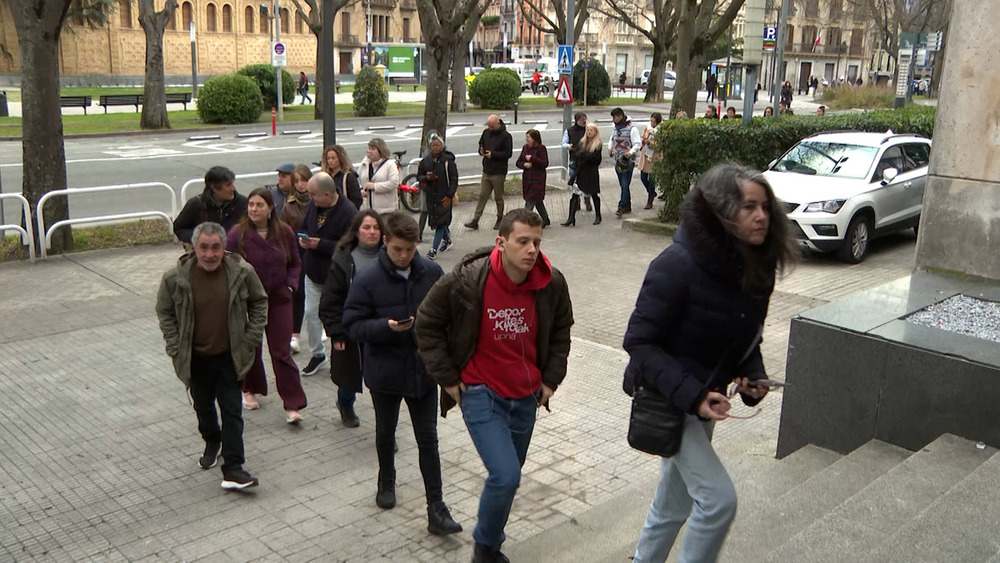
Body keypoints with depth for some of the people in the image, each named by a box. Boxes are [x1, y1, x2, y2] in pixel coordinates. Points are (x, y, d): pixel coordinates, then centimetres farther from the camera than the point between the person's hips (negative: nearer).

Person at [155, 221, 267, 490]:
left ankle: (233, 469, -1)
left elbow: (259, 302, 4)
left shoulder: (242, 272, -12)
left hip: (230, 357, -1)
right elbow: (164, 312, 1)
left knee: (232, 411, -3)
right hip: (195, 358, 1)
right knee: (203, 407, 20)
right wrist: (176, 348, -5)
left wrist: (251, 337, -3)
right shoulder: (175, 277, -13)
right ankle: (212, 443, 48)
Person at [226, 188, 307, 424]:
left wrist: (290, 285, -5)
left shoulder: (284, 232, -3)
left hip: (279, 298, 1)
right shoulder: (237, 234, -11)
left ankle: (292, 405, 1)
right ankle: (250, 390, 39)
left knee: (282, 351, -1)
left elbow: (295, 262, 8)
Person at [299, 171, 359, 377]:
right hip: (313, 271, 7)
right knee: (311, 314, 13)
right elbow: (304, 227, 15)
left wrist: (320, 244, -27)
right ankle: (317, 355, 30)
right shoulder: (313, 205, -1)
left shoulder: (348, 213, -23)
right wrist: (302, 239, -9)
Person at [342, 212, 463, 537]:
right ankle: (386, 482, 47)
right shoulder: (367, 280, -14)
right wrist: (386, 326, -29)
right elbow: (353, 326, -13)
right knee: (386, 432, 21)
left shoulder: (432, 273, -6)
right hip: (385, 371, -1)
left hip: (423, 370, 1)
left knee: (428, 439, 4)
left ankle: (436, 510, 10)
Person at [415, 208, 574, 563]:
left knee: (507, 477, 16)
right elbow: (427, 324, -5)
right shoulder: (466, 280, -19)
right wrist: (447, 378, -5)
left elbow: (561, 330, 12)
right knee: (506, 476, -16)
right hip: (481, 393, -4)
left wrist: (551, 378, 8)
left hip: (526, 397, 5)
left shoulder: (552, 283, -8)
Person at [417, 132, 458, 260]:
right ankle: (447, 240, 39)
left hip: (444, 197, -5)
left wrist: (449, 196, -12)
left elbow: (454, 179, -7)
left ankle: (434, 250, -7)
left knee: (440, 222, -8)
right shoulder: (425, 161, 3)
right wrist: (426, 178, -11)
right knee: (436, 220, 14)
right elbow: (419, 176, 12)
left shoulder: (448, 161, -9)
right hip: (431, 196, 5)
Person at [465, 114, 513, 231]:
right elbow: (481, 144, 23)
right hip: (486, 171, 5)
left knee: (498, 197, 6)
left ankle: (500, 219, 21)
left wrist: (493, 154, -20)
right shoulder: (486, 133, 9)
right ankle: (475, 221, 4)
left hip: (498, 173, -5)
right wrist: (481, 150, -1)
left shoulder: (505, 136, -10)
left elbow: (508, 153, -13)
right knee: (482, 196, 4)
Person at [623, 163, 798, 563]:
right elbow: (640, 343, -24)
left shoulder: (756, 267, -4)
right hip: (665, 397, -7)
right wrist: (691, 395, -32)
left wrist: (754, 377, -9)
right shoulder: (679, 265, -27)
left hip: (704, 398, 8)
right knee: (719, 498, -14)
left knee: (674, 501, 20)